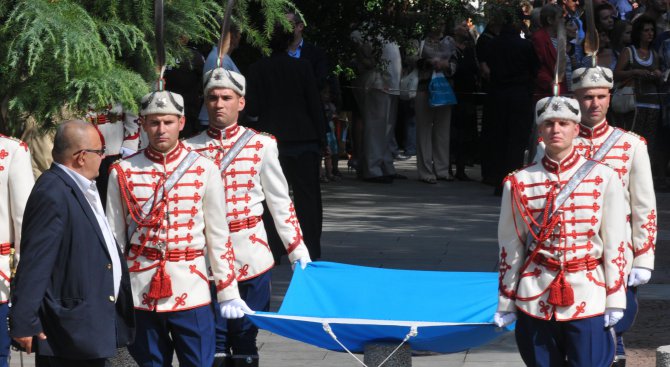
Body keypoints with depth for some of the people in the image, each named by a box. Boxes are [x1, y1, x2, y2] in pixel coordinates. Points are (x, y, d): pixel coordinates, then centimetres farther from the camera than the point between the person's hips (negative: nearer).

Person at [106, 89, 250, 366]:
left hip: (191, 292, -1)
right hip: (140, 292, 1)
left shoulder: (205, 171, 1)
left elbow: (218, 237, 4)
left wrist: (228, 292, 3)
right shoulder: (122, 173, 1)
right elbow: (113, 238, 6)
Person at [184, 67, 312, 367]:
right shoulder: (190, 150, 3)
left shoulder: (261, 145, 2)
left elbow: (280, 202, 4)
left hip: (250, 259, 0)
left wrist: (297, 250, 1)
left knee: (245, 338, 5)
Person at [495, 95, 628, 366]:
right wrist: (506, 303, 8)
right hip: (536, 300, 1)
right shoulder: (520, 182, 2)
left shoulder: (603, 178, 0)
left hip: (587, 300, -1)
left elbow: (614, 244, 1)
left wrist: (615, 300, -2)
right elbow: (510, 247, 7)